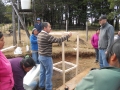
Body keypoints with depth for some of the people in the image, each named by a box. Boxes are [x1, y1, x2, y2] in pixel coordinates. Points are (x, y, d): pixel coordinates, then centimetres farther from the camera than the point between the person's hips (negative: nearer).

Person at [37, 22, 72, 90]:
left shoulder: (39, 34, 5)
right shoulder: (47, 36, -23)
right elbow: (58, 40, -23)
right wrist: (68, 36, -14)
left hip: (41, 56, 9)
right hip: (46, 57, -9)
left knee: (42, 72, 18)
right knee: (49, 73, 4)